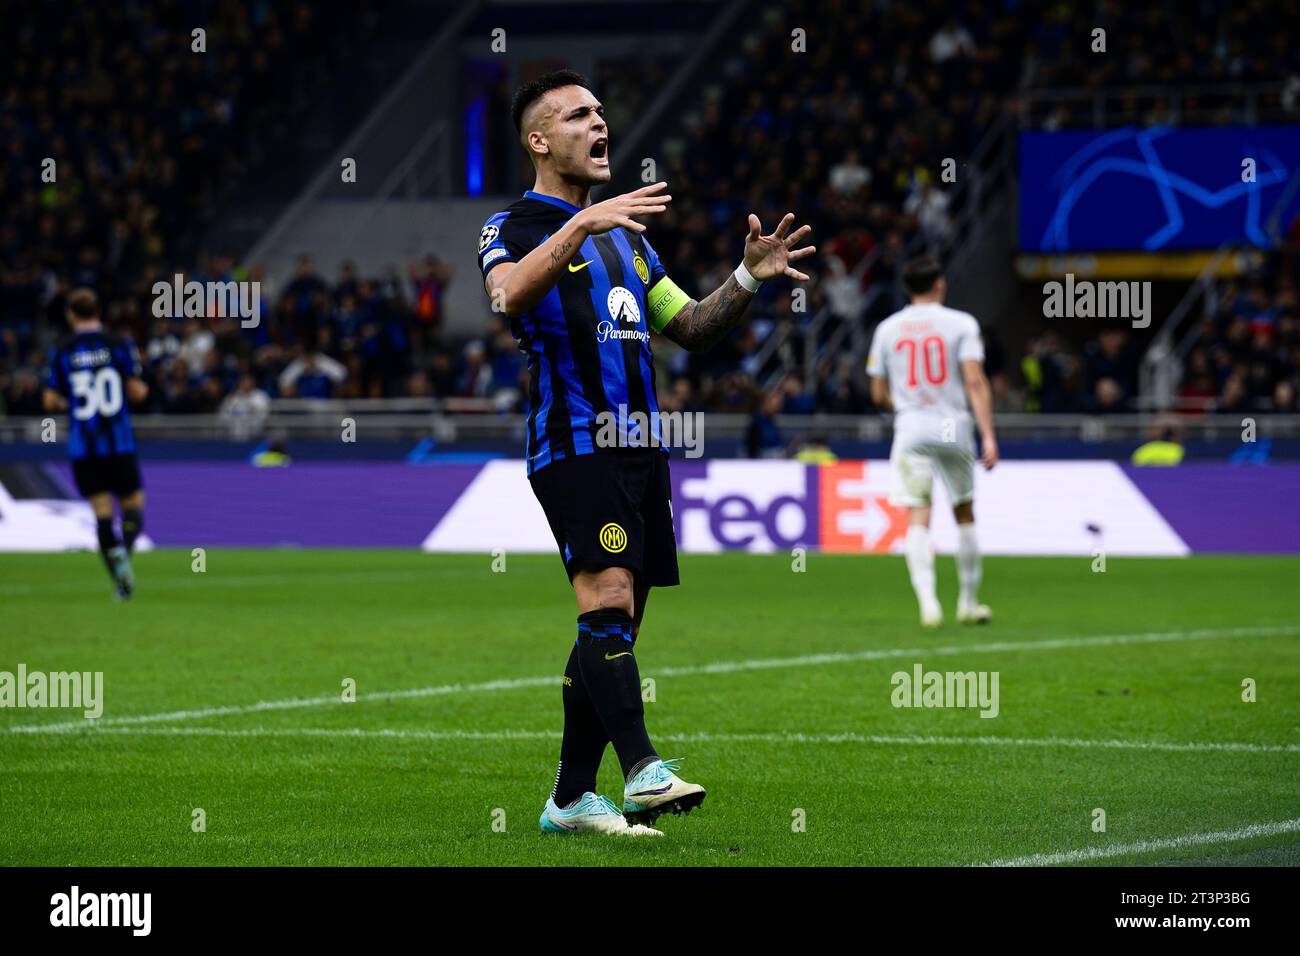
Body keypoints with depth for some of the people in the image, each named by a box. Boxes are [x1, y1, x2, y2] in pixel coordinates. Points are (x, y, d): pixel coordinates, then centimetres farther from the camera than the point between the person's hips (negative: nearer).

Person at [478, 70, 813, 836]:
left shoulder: (625, 234, 23)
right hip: (573, 444, -7)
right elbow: (508, 295, -23)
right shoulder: (514, 227, -1)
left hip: (641, 448, 7)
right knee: (607, 599, -21)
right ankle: (642, 767, -30)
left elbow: (691, 329, 24)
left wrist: (748, 279, 8)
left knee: (613, 627, 5)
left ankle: (571, 799, 9)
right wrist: (579, 225, -34)